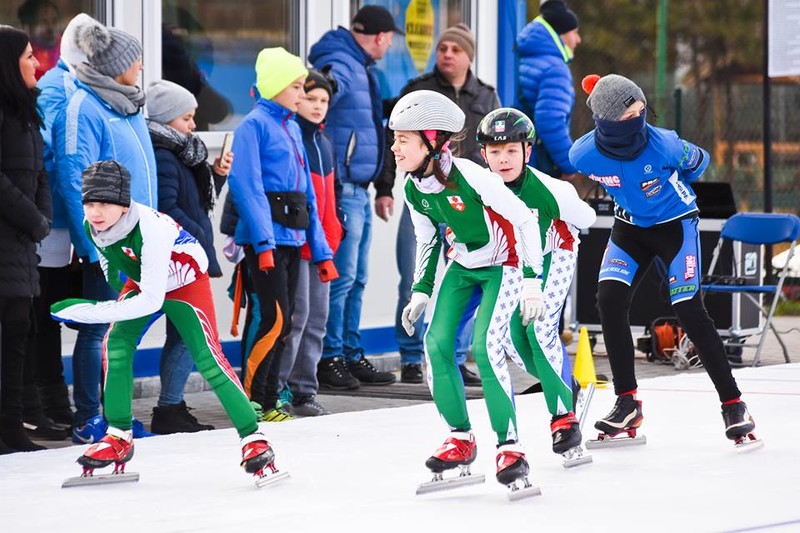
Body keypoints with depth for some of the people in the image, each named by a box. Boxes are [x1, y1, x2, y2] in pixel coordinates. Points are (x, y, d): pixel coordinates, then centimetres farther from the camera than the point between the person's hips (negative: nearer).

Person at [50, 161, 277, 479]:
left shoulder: (150, 228, -40)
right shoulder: (92, 226, -19)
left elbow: (151, 301, -40)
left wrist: (85, 311, -40)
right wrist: (118, 294, 20)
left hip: (186, 283, -6)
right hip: (139, 280, 6)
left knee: (208, 359, -17)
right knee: (116, 345, -15)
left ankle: (254, 440, -10)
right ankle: (119, 439, -6)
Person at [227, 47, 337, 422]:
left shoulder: (292, 128, 19)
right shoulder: (255, 125, -6)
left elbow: (307, 194, 21)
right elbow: (248, 187, -15)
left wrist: (321, 250, 17)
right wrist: (263, 242, -24)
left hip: (293, 238, 8)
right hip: (266, 238, -8)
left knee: (280, 323, 9)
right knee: (272, 319, -13)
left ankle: (267, 401, 14)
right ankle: (249, 400, -7)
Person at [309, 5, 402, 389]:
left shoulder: (361, 68, 18)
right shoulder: (338, 67, -14)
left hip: (359, 190, 10)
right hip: (342, 188, -10)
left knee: (356, 279, 14)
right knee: (341, 277, -7)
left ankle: (351, 356, 20)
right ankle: (329, 358, -2)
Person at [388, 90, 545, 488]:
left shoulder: (469, 176, -28)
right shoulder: (413, 189, -6)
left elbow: (524, 219, -23)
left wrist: (532, 282, -23)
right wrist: (420, 292, 8)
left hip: (502, 265, -7)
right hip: (461, 266, 7)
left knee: (485, 347, -21)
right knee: (436, 343, -6)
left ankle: (510, 447, -13)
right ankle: (460, 439, 9)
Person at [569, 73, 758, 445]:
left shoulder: (663, 145, -29)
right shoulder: (584, 154, -22)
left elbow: (697, 163, -6)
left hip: (676, 226, -3)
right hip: (629, 229, 3)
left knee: (689, 313, -12)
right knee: (609, 301, -14)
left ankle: (732, 404, -4)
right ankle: (627, 403, -1)